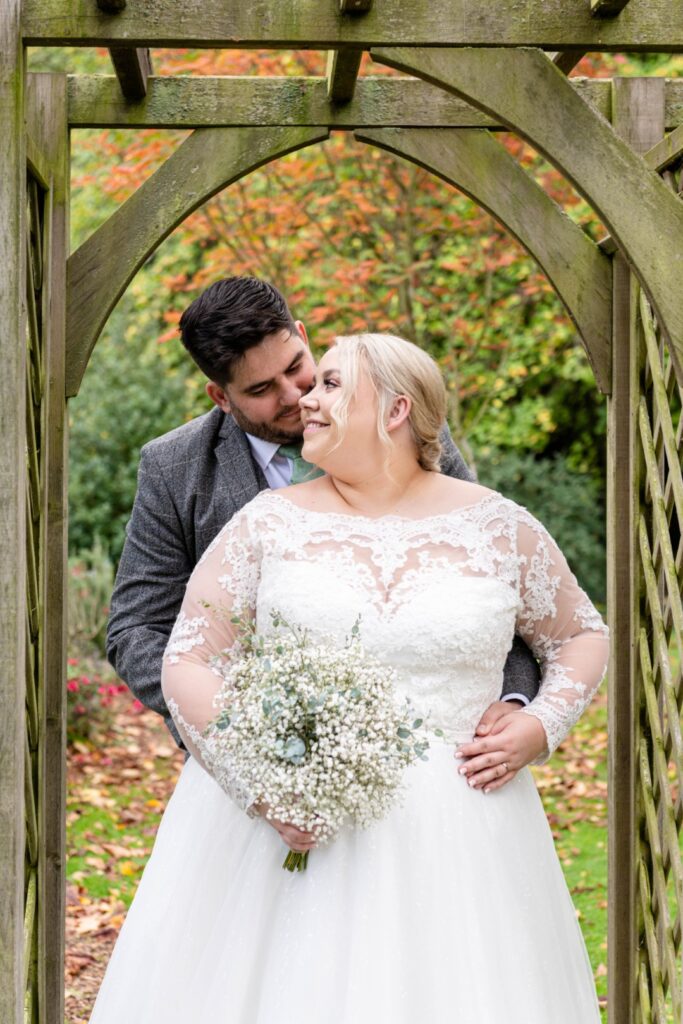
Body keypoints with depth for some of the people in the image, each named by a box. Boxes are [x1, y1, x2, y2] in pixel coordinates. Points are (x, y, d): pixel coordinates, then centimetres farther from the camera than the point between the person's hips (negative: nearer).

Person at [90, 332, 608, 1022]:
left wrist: (538, 727, -2)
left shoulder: (499, 527, 4)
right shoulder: (269, 523, 3)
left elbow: (581, 635, 16)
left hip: (450, 839, 0)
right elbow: (187, 662, 1)